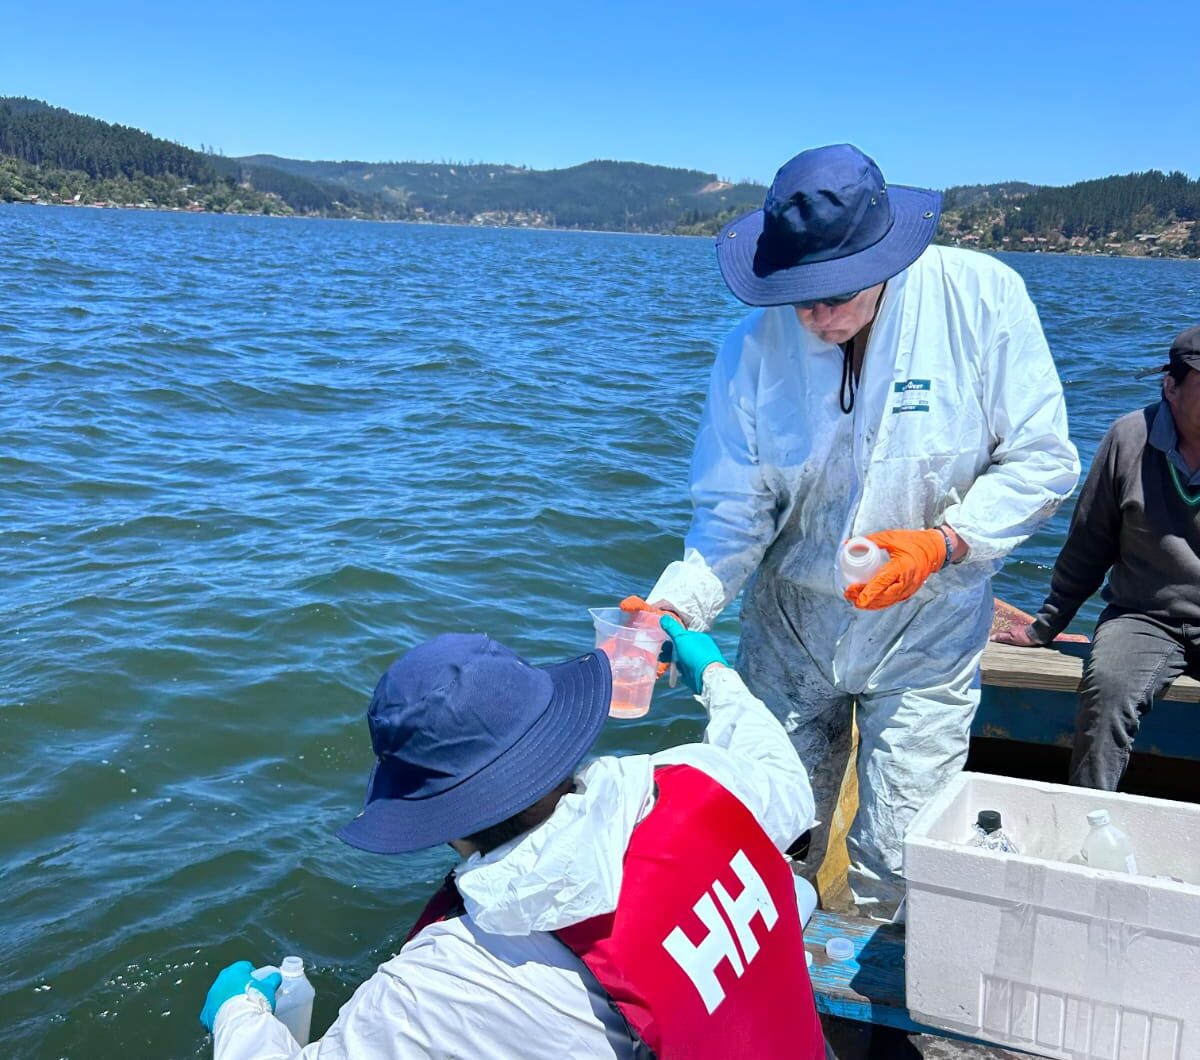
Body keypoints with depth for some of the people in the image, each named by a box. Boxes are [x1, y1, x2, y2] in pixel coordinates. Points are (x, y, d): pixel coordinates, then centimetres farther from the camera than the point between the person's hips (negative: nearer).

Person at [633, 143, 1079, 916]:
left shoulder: (983, 298, -16)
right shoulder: (753, 350, -12)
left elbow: (1041, 461, -10)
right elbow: (733, 513, -9)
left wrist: (943, 544, -24)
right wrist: (675, 606, -25)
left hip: (925, 631, -1)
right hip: (789, 626, 2)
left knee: (897, 864, 1)